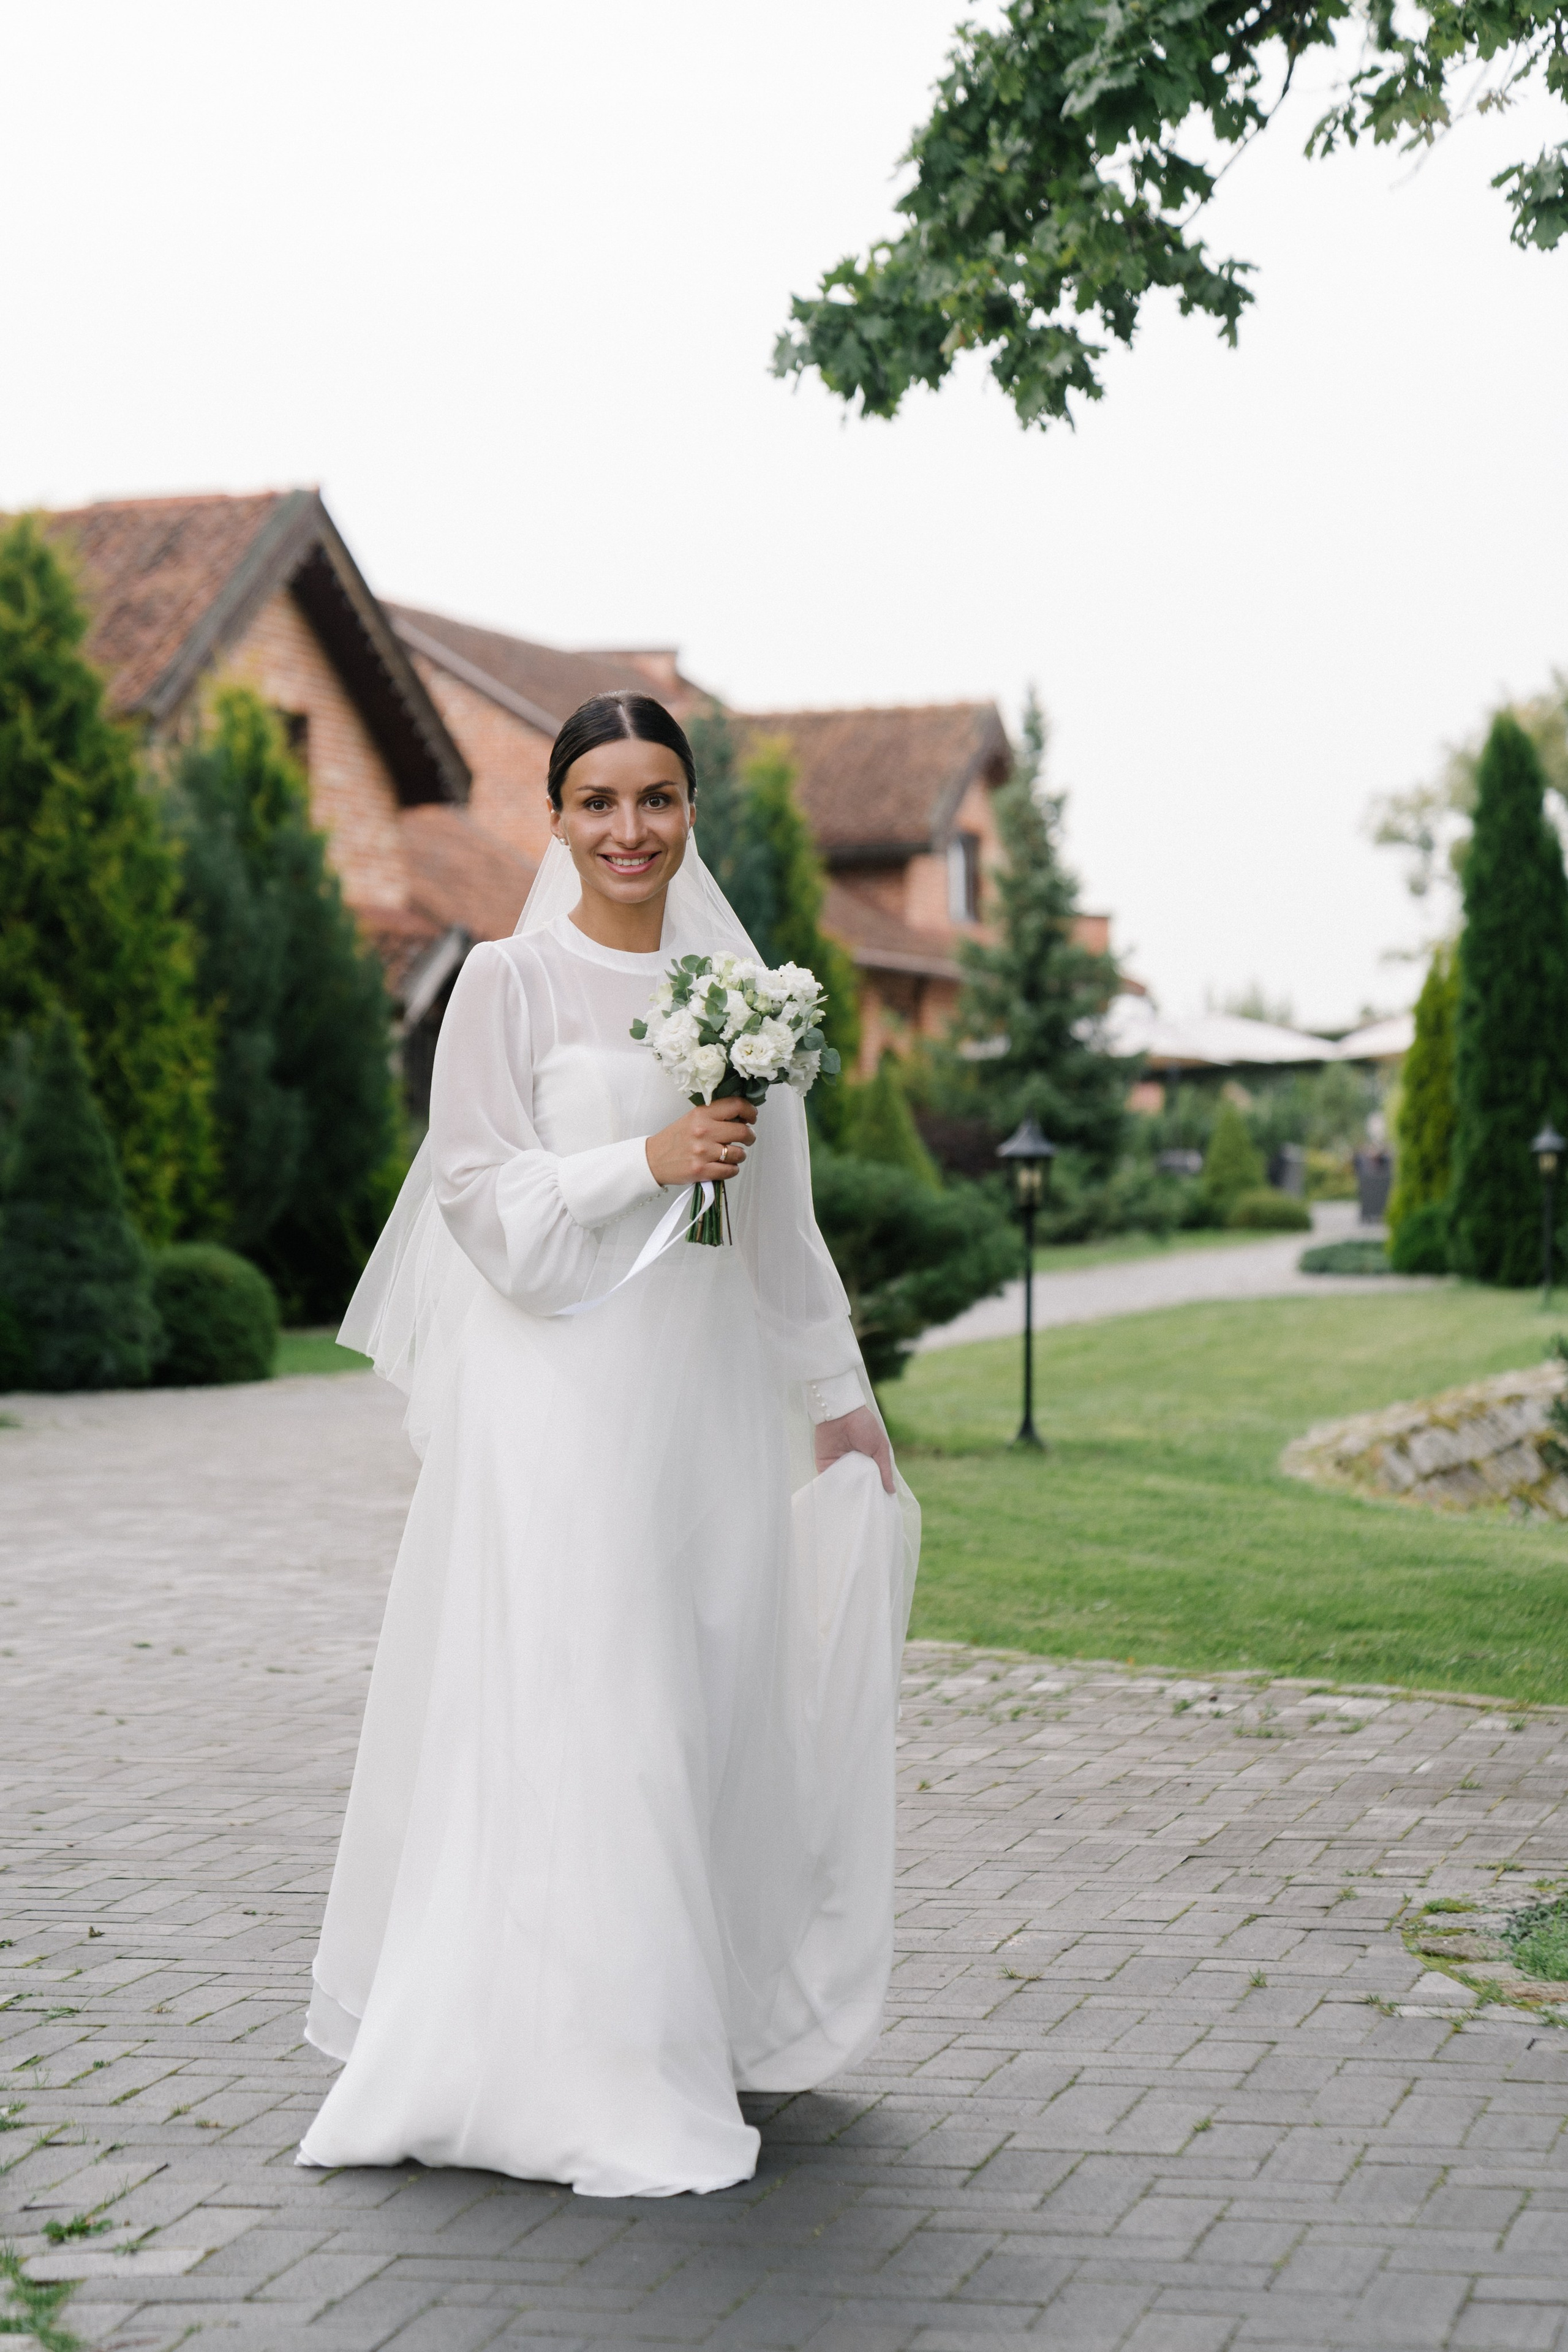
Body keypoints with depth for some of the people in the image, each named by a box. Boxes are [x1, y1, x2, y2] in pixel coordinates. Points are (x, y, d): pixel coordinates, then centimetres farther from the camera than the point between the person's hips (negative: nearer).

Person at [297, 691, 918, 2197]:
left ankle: (716, 2025, 22)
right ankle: (589, 2084, 1)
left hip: (713, 1394, 6)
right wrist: (647, 1160, -19)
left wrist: (839, 1397, 20)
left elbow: (780, 1220, 18)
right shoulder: (510, 984, -3)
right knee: (578, 1722, -6)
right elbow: (481, 1199, -9)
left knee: (713, 1713, 9)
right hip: (563, 1396, -5)